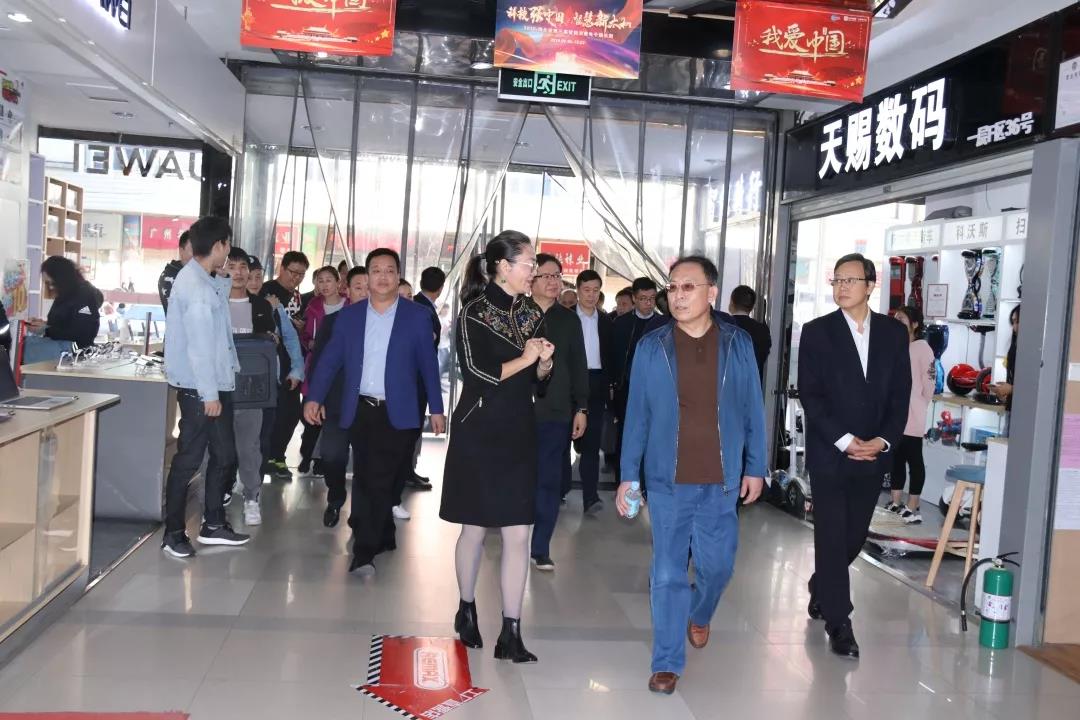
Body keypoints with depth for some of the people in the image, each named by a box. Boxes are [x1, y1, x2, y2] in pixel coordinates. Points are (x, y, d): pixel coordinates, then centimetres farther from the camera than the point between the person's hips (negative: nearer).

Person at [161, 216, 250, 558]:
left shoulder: (204, 281, 11)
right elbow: (199, 345, -22)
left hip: (215, 386, 10)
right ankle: (173, 533, 12)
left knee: (224, 455, 15)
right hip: (200, 389, -10)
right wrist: (209, 394, -21)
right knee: (189, 460, 0)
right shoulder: (195, 286, -18)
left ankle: (213, 524, 26)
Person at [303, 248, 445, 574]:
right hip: (359, 410, 3)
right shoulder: (349, 315, 7)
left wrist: (436, 409, 1)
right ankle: (382, 536, 29)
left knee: (379, 480, -6)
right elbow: (330, 360, 6)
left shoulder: (416, 316, 1)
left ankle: (364, 551, 3)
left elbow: (428, 364, 3)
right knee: (364, 479, 10)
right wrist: (314, 397, -4)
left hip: (397, 413, -3)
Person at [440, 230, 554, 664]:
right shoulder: (475, 313, -7)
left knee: (518, 533, -1)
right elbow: (478, 375, -14)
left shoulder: (532, 313, 9)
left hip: (519, 434, 4)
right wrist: (524, 359, -10)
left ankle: (510, 634, 5)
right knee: (475, 528, 10)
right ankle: (467, 609, 32)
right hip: (479, 433, -4)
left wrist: (545, 362, -6)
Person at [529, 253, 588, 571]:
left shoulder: (569, 319, 10)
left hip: (557, 412, 2)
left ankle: (540, 548, 9)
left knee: (549, 481, 2)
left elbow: (578, 366, 11)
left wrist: (581, 408, 7)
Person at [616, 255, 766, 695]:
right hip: (667, 479, -1)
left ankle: (698, 615, 45)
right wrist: (628, 474, 0)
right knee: (668, 572, 3)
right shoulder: (651, 347, -2)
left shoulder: (738, 344, 0)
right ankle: (667, 662, 16)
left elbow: (752, 410, 5)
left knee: (717, 565, 13)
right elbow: (637, 414, 1)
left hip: (721, 480, 1)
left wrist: (755, 467, 4)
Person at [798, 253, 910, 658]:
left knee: (854, 534, 12)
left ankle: (821, 589, 37)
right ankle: (838, 621, 9)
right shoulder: (817, 332, -3)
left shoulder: (893, 332, 6)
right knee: (832, 536, -1)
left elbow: (901, 393, 5)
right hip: (829, 453, -3)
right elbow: (810, 395, -8)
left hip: (874, 454, 4)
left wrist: (884, 440, -8)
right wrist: (844, 441, -15)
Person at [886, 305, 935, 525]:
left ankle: (912, 508, 6)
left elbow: (929, 382, -9)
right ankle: (895, 502, 24)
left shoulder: (922, 348, -9)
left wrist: (918, 407, 0)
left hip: (911, 416, -7)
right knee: (896, 457, 14)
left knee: (914, 459, 1)